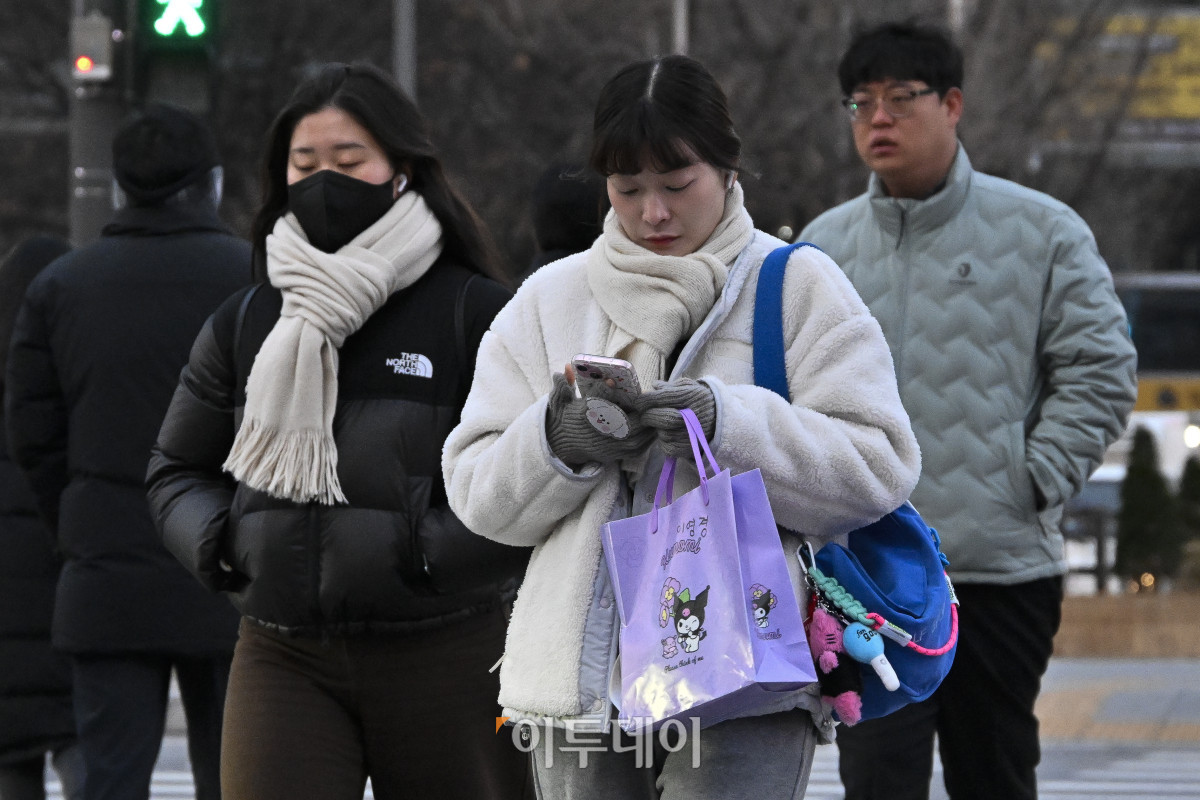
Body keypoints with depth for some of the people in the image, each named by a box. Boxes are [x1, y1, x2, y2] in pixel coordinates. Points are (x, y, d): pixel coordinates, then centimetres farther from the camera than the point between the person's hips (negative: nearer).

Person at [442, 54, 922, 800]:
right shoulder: (548, 300, 14)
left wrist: (733, 425, -18)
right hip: (581, 678, 4)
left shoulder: (798, 286, 4)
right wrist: (559, 441, -12)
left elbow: (879, 469, -5)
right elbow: (476, 489, 9)